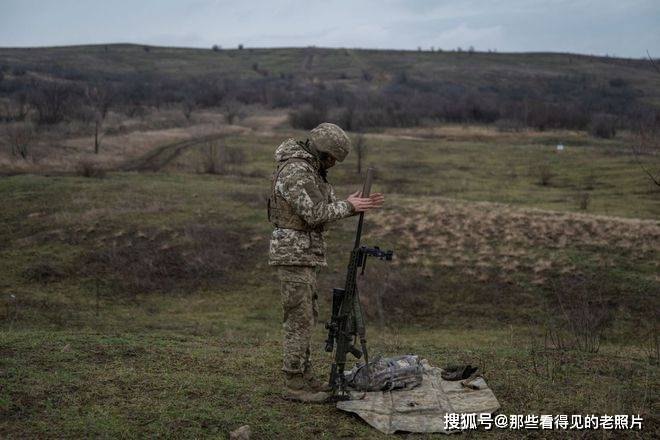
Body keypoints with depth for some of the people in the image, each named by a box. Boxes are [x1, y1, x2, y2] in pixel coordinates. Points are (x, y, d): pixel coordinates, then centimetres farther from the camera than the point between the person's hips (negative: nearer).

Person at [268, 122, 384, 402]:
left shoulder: (310, 170, 15)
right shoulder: (295, 171, -18)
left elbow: (327, 208, 16)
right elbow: (315, 214, -23)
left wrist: (359, 206, 2)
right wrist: (348, 206, -10)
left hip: (304, 254, 10)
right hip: (293, 255, -10)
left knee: (307, 316, 15)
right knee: (299, 319, -7)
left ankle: (304, 375, 23)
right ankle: (293, 384, -1)